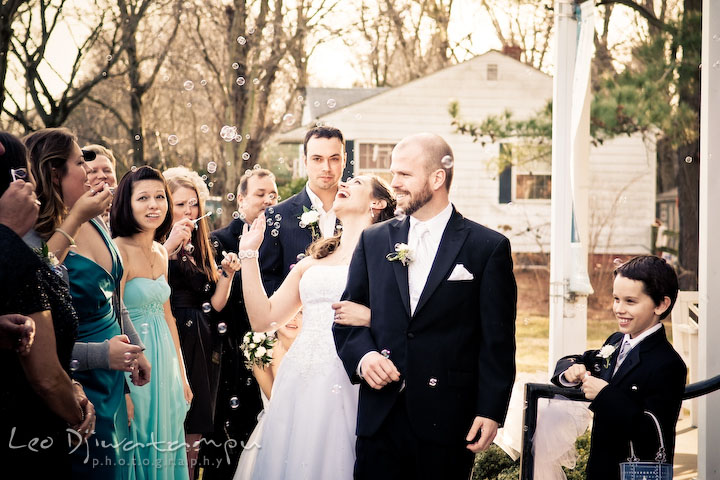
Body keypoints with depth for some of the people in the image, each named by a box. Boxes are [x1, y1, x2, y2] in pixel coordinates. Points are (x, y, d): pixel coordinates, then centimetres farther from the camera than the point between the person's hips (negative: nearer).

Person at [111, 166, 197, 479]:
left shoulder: (161, 253, 10)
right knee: (137, 453, 2)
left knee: (164, 446, 14)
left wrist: (181, 375, 18)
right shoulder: (119, 250, -15)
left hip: (164, 361, 8)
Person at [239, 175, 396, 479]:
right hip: (299, 382, 5)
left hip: (346, 384, -5)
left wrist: (367, 316, -22)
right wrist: (249, 254, 14)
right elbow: (263, 320, 13)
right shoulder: (311, 264, 18)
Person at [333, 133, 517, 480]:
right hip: (381, 415, 3)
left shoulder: (488, 248, 0)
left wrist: (491, 411, -9)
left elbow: (497, 340, -2)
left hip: (449, 418, -3)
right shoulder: (374, 241, 11)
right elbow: (347, 316, 13)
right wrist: (362, 355, -8)